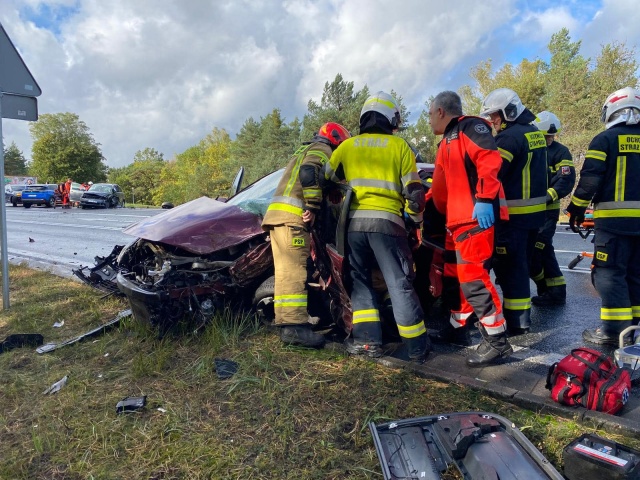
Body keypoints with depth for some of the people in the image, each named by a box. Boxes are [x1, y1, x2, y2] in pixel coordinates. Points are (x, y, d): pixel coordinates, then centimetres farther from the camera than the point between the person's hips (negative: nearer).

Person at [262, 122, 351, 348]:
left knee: (287, 272, 6)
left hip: (279, 214, 10)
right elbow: (308, 172, -17)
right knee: (294, 272, -16)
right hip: (292, 216, -10)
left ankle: (288, 324, 7)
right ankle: (295, 326, -21)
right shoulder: (322, 149, 3)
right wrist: (313, 207, -16)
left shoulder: (305, 151, 35)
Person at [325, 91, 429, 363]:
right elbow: (413, 190, 6)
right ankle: (418, 347, 8)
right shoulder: (399, 146, 8)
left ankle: (368, 340, 8)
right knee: (399, 285, 1)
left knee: (360, 281, 14)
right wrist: (417, 219, 20)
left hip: (355, 222, 2)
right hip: (387, 221, -2)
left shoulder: (348, 146, 14)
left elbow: (324, 178, 13)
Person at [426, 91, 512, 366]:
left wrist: (485, 199, -28)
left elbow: (490, 160, -21)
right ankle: (457, 326, 31)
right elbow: (441, 187, 31)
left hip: (477, 216, -11)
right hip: (457, 220, 11)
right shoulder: (447, 143, 26)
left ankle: (497, 340, -5)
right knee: (457, 275, 17)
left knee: (473, 277, -14)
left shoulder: (470, 127, -5)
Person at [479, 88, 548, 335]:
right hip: (535, 210, 10)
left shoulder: (510, 136, -16)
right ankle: (522, 311, 28)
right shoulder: (534, 132, 15)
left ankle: (517, 320, 2)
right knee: (521, 263, 17)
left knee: (509, 266, -3)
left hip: (514, 212, -10)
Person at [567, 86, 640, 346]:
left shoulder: (605, 139, -4)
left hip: (614, 218, -6)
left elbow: (590, 178, -11)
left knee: (609, 272, -2)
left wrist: (577, 208, -1)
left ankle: (614, 329, -4)